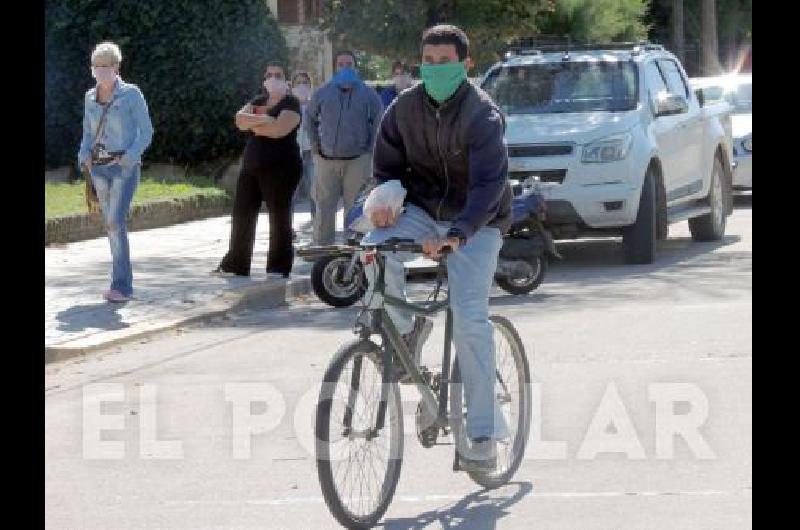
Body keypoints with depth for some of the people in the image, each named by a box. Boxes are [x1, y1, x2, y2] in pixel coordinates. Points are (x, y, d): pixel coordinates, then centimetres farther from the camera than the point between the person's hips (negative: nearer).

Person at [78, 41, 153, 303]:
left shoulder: (131, 93, -7)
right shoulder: (90, 97, 8)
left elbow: (146, 132, -6)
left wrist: (129, 158, -19)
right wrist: (84, 157, -3)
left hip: (125, 167, -6)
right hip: (99, 168, 6)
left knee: (116, 222, -19)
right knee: (111, 225, 9)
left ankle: (121, 287, -20)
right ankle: (125, 283, 19)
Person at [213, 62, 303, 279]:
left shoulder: (290, 103, -4)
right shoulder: (259, 101, 16)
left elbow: (279, 129, -21)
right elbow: (240, 118, -1)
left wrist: (253, 124, -7)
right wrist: (262, 119, -17)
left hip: (280, 168, -7)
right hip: (251, 166, 7)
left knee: (279, 216, -3)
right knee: (242, 213, 7)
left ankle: (278, 267, 3)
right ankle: (235, 263, 15)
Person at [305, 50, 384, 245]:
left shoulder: (367, 94, 3)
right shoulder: (323, 93, 7)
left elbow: (379, 122, 7)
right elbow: (310, 119, 19)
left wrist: (369, 149, 0)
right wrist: (315, 146, 9)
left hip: (357, 161, -1)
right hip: (326, 160, 2)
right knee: (324, 207, 3)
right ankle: (322, 247, 9)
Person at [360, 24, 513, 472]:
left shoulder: (483, 114, -19)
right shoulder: (405, 108, -4)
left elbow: (489, 184, -28)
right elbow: (388, 166, 7)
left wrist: (456, 235, -42)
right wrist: (383, 200, -16)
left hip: (476, 222, -4)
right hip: (423, 211, 4)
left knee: (470, 317, -17)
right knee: (375, 248, -27)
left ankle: (484, 434, -14)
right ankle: (409, 331, -1)